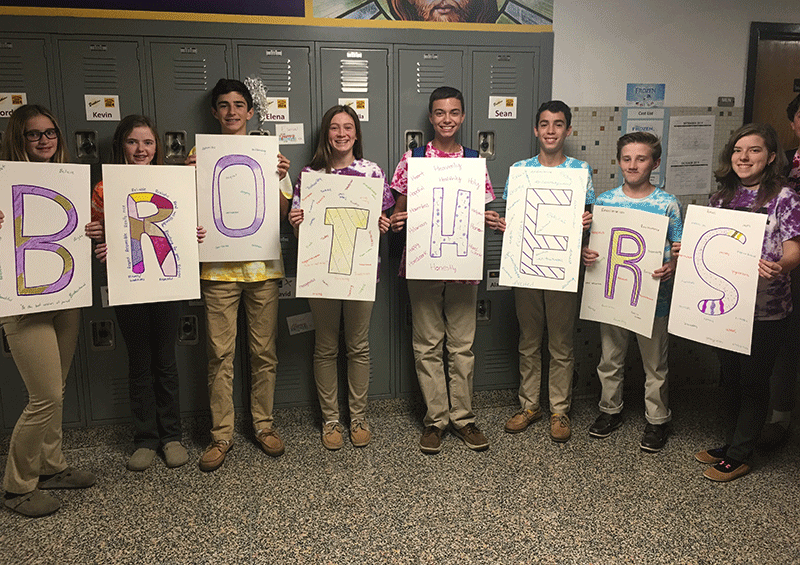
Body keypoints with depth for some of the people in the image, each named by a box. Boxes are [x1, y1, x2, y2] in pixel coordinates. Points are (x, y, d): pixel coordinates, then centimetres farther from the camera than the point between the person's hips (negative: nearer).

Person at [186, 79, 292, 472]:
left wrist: (278, 180, -11)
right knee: (220, 355, 3)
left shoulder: (268, 153, 8)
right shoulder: (200, 155, 7)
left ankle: (264, 425, 22)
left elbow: (282, 213, 6)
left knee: (264, 352, 7)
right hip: (218, 268, 0)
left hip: (262, 266, 1)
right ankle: (221, 435, 15)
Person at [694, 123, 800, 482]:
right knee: (729, 378, 16)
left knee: (753, 381, 5)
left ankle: (739, 456, 19)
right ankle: (731, 443, 34)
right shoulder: (722, 196, 9)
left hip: (765, 310, -6)